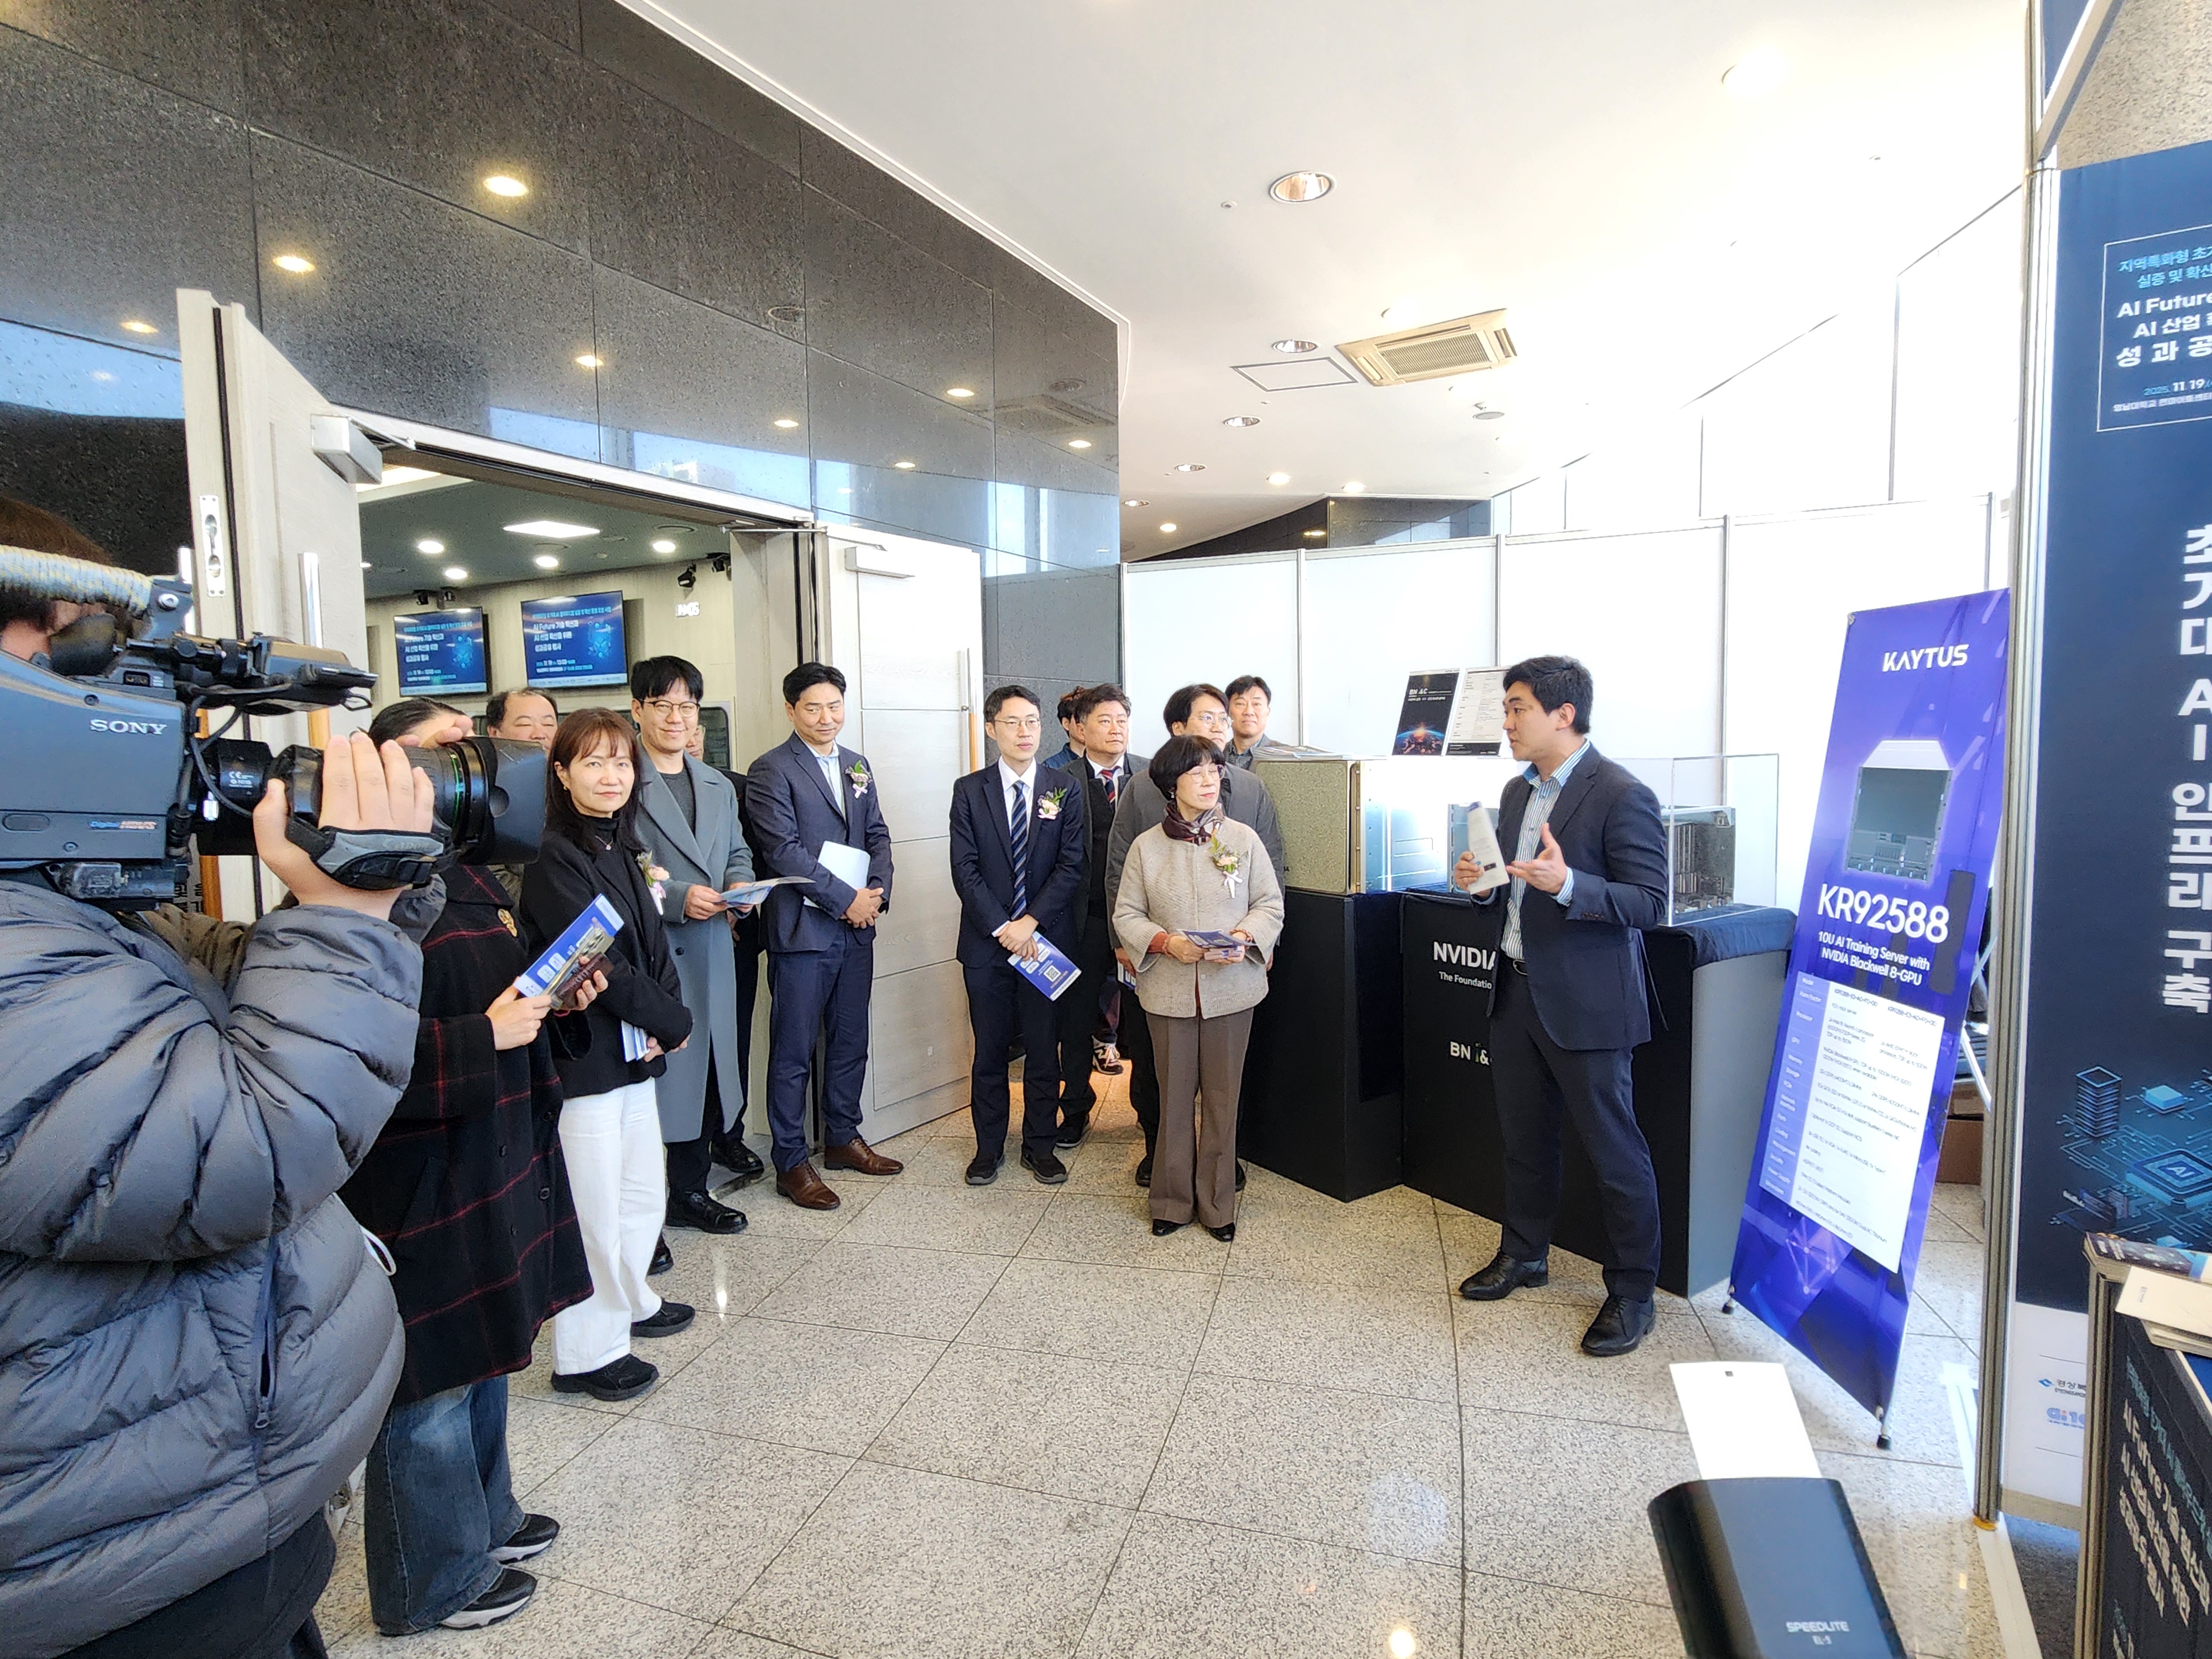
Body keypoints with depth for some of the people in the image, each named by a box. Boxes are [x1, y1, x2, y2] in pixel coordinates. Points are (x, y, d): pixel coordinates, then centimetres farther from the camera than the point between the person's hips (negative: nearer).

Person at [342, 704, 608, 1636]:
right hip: (418, 1183, -9)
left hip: (495, 1161, 9)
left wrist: (559, 1005, 1)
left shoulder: (471, 880, 10)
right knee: (432, 1381, 8)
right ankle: (433, 1580, 29)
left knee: (485, 1350, 23)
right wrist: (485, 1036, -25)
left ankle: (482, 1516, 44)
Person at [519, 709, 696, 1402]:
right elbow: (599, 962, -19)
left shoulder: (624, 850, 10)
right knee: (594, 1207, 3)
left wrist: (663, 1020, -5)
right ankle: (586, 1353, 19)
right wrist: (673, 1023, -10)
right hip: (581, 1058, -8)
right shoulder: (554, 861, -15)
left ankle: (628, 1301, 41)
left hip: (635, 1053, 8)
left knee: (644, 1192, 20)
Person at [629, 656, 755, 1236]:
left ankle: (689, 1192, 29)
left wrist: (739, 885, 0)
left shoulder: (718, 787, 16)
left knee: (704, 1071, 14)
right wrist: (674, 899, -20)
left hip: (711, 953, 7)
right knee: (651, 1077, -1)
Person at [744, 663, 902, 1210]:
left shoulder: (857, 765, 14)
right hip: (802, 930, -6)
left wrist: (877, 892, -4)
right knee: (793, 1052, 2)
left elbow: (878, 834, 14)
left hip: (856, 927, 7)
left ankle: (842, 1138, 31)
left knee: (850, 1042, 15)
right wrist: (846, 899, -16)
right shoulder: (771, 771, -7)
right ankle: (791, 1163, 14)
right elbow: (784, 850, -15)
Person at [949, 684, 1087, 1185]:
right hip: (986, 941, 0)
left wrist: (1032, 922, -13)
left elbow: (1071, 866, -4)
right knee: (989, 1050, 10)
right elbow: (965, 869, -4)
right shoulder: (969, 791, 2)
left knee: (1043, 1049, 9)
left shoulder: (1066, 788, 3)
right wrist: (1001, 926, -13)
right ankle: (988, 1147, 24)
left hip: (1046, 939, 0)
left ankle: (1040, 1145, 24)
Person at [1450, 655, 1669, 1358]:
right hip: (1517, 989, 8)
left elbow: (1649, 902, -17)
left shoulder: (1622, 795, -15)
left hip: (1583, 1001, -8)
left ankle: (1631, 1294, 22)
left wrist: (1566, 885, -31)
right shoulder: (1517, 792, 11)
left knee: (1614, 1150, 5)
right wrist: (1482, 881, 0)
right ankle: (1523, 1254, 39)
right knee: (1524, 1135, 20)